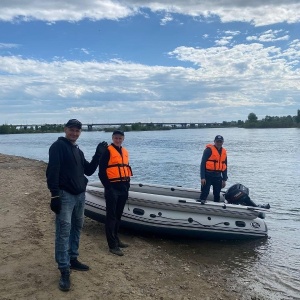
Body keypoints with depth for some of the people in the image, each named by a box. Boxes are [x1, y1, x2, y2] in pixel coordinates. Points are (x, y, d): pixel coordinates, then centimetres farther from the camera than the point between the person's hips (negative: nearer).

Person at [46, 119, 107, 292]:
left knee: (77, 228, 14)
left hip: (80, 195, 8)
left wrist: (98, 154, 4)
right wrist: (55, 195, -22)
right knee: (64, 231, -7)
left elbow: (89, 171, 16)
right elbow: (52, 172, -16)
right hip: (65, 195, -8)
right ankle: (64, 270, -3)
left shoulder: (78, 151, 17)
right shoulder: (58, 146, -8)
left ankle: (73, 259, 27)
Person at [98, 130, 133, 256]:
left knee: (118, 216, 17)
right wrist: (108, 186, -14)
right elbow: (101, 171, -11)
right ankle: (112, 245, 2)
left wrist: (127, 185, 12)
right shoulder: (107, 151, -8)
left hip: (123, 188, 7)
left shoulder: (125, 152, 15)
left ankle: (116, 239, 29)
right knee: (111, 216, -2)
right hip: (112, 188, -7)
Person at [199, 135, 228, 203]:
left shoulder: (224, 152, 12)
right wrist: (202, 177, -17)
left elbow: (225, 166, 17)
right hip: (208, 175, -6)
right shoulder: (209, 149, -7)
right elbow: (203, 163, -11)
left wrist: (224, 179, 13)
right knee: (204, 193, -7)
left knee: (217, 195, 12)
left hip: (218, 176, 6)